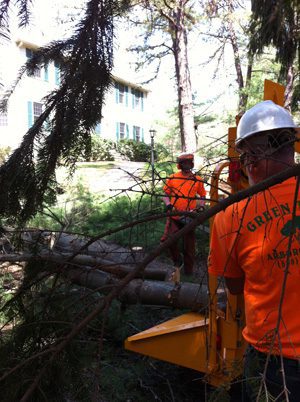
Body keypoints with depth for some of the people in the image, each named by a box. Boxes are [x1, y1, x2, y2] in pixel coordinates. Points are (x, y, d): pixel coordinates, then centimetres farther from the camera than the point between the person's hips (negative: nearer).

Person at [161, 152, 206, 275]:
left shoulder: (198, 180, 4)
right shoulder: (172, 178, 3)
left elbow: (203, 195, 14)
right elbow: (165, 194, 10)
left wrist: (201, 206, -3)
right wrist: (168, 204, -8)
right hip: (174, 216, 0)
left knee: (189, 245, 8)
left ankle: (188, 269, 25)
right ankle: (177, 260, 11)